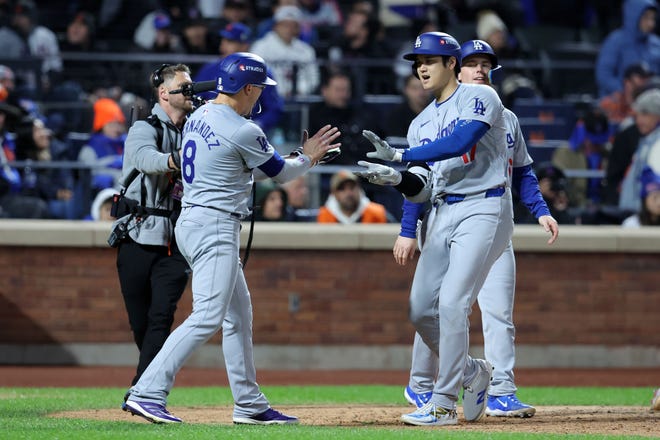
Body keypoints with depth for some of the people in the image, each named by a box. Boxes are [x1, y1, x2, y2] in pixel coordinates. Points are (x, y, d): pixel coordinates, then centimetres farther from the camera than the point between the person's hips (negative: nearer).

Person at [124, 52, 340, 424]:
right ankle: (148, 393, -22)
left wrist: (299, 159, 22)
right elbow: (279, 173, -1)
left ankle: (250, 404, 19)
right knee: (207, 317, -14)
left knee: (239, 314, 15)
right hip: (214, 229, -10)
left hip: (194, 221, 10)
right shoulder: (243, 131, -16)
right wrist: (308, 159, 19)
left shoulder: (199, 117, 11)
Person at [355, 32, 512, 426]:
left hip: (484, 209, -8)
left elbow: (459, 142, -24)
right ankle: (472, 372, 25)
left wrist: (399, 155, -25)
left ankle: (444, 404, -11)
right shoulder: (421, 123, 16)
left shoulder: (479, 98, -5)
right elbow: (424, 188, 10)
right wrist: (396, 178, -11)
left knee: (453, 303, -16)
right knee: (421, 309, 2)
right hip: (442, 213, 8)